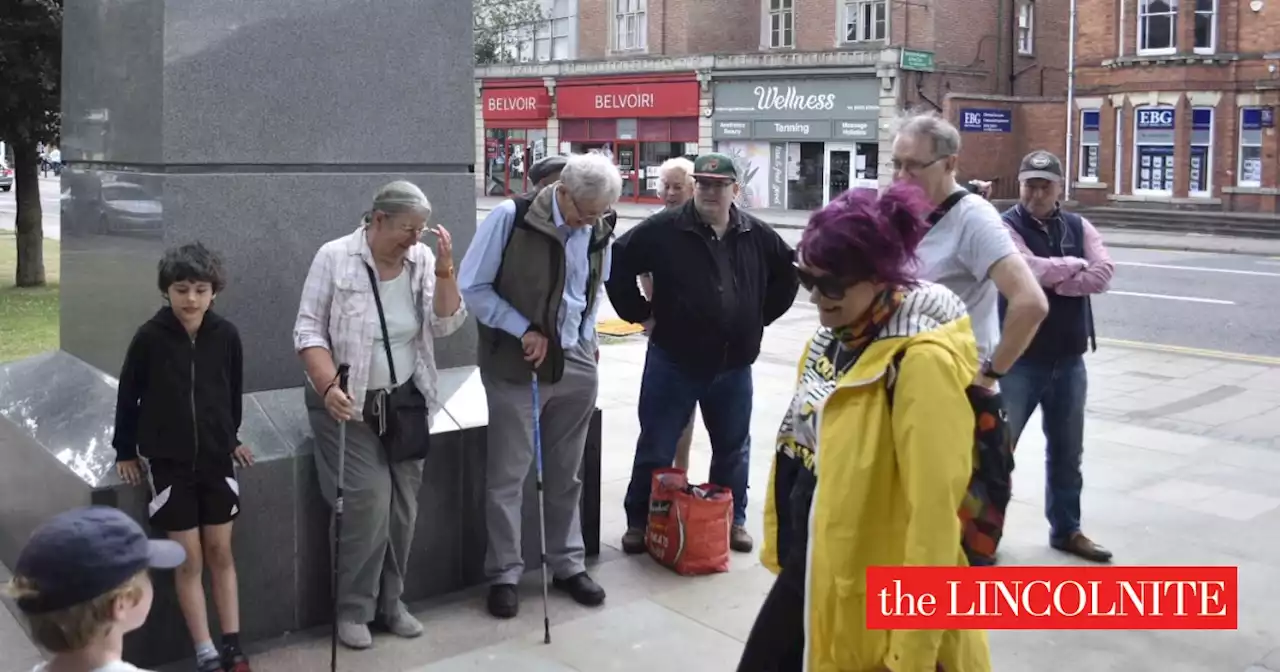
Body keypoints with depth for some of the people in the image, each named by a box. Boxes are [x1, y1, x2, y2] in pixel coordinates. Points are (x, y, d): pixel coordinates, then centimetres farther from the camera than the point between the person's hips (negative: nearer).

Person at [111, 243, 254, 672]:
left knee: (220, 552, 6)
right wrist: (125, 451, 3)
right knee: (189, 560, 1)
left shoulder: (225, 335, -7)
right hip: (168, 462, -2)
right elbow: (128, 396, -2)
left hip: (216, 460, 2)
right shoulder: (150, 338, -13)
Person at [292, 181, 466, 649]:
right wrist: (328, 387, -25)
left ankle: (390, 601, 20)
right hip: (348, 402, -4)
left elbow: (444, 326, -6)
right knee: (368, 497, -14)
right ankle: (353, 609, 2)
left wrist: (444, 269, -17)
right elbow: (309, 330, -12)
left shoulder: (423, 259, -1)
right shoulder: (335, 257, -11)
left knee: (403, 501, 4)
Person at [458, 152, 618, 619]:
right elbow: (473, 287, -11)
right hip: (515, 367, -4)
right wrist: (524, 331, -16)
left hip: (576, 366, 4)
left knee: (565, 475, 14)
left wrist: (587, 339, 9)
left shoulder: (598, 230, 1)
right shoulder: (510, 218, -14)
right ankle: (504, 573, 16)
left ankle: (569, 564, 27)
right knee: (507, 476, 3)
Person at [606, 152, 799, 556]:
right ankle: (639, 522, 21)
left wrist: (762, 316, 11)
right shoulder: (664, 230, -10)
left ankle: (734, 520, 31)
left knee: (733, 449, 15)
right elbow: (618, 262, -4)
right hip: (673, 362, -3)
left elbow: (788, 274, 18)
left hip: (734, 366, 3)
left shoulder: (758, 236, 2)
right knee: (656, 449, 7)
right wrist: (638, 311, -4)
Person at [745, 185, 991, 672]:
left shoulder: (922, 360, -23)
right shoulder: (835, 336, 4)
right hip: (807, 575, 9)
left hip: (869, 602, -8)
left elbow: (934, 508, -24)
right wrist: (782, 548, 17)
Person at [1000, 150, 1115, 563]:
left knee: (1066, 452, 16)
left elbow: (1102, 276, -9)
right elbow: (1033, 270, -25)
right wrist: (1075, 265, -9)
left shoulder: (1079, 227, 6)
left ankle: (1065, 529, 31)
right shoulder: (1006, 227, -10)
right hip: (1020, 359, -5)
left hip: (1069, 361, 5)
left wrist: (1053, 280, -16)